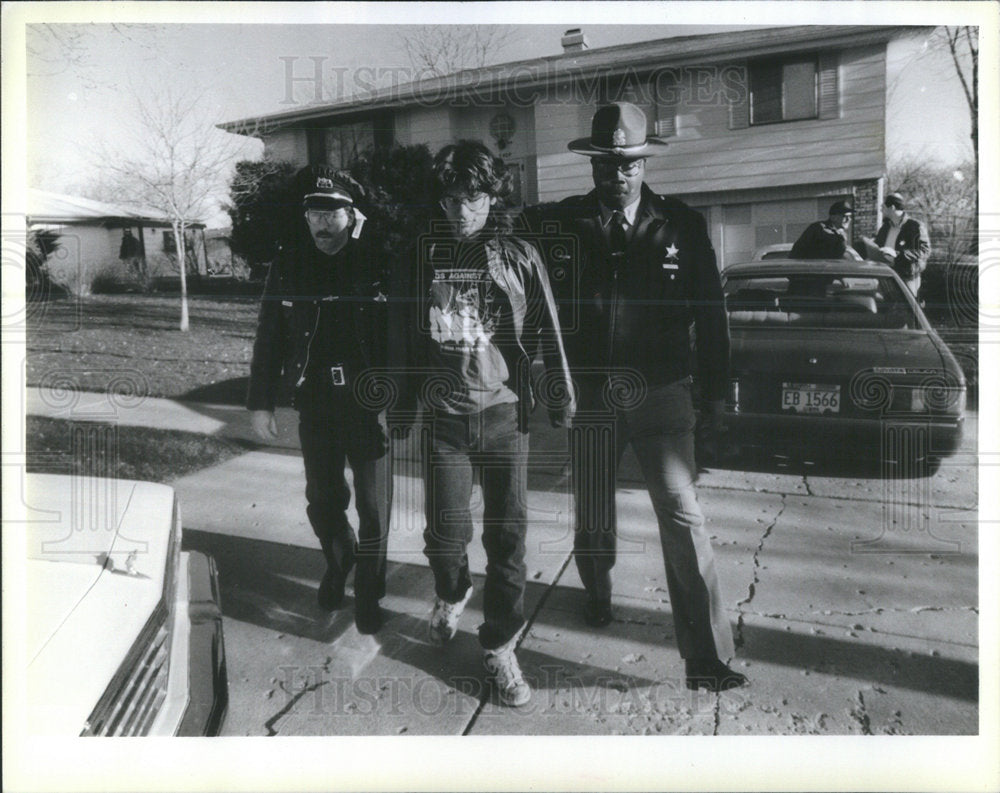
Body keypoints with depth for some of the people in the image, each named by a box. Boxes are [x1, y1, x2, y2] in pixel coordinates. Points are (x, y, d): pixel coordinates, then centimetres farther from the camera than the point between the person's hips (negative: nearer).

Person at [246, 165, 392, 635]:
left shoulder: (378, 264, -8)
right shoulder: (288, 267, 0)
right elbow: (269, 339, 5)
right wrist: (261, 402, 3)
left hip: (370, 405, -2)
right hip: (314, 407, 3)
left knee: (373, 507, 5)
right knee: (322, 500, 15)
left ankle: (368, 592, 26)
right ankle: (338, 563, 44)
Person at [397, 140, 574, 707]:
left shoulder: (519, 257, 1)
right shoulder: (423, 257, 6)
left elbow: (548, 332, 2)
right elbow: (404, 335, 13)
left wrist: (562, 400, 0)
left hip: (505, 415, -1)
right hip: (444, 418, 1)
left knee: (508, 536, 2)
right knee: (446, 534, 3)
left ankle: (501, 645, 20)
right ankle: (452, 594, 38)